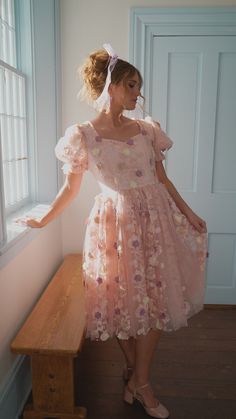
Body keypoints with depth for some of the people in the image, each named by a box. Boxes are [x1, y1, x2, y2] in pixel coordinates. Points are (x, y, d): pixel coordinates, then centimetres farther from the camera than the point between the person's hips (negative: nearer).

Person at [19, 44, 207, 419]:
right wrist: (43, 221, 3)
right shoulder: (83, 135, -4)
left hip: (155, 218, 4)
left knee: (157, 299, 8)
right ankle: (133, 368, 37)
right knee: (124, 298, 9)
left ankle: (140, 380, 28)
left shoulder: (146, 129, 7)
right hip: (116, 223, -4)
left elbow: (162, 179, 10)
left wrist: (188, 212, 10)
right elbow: (70, 188, 2)